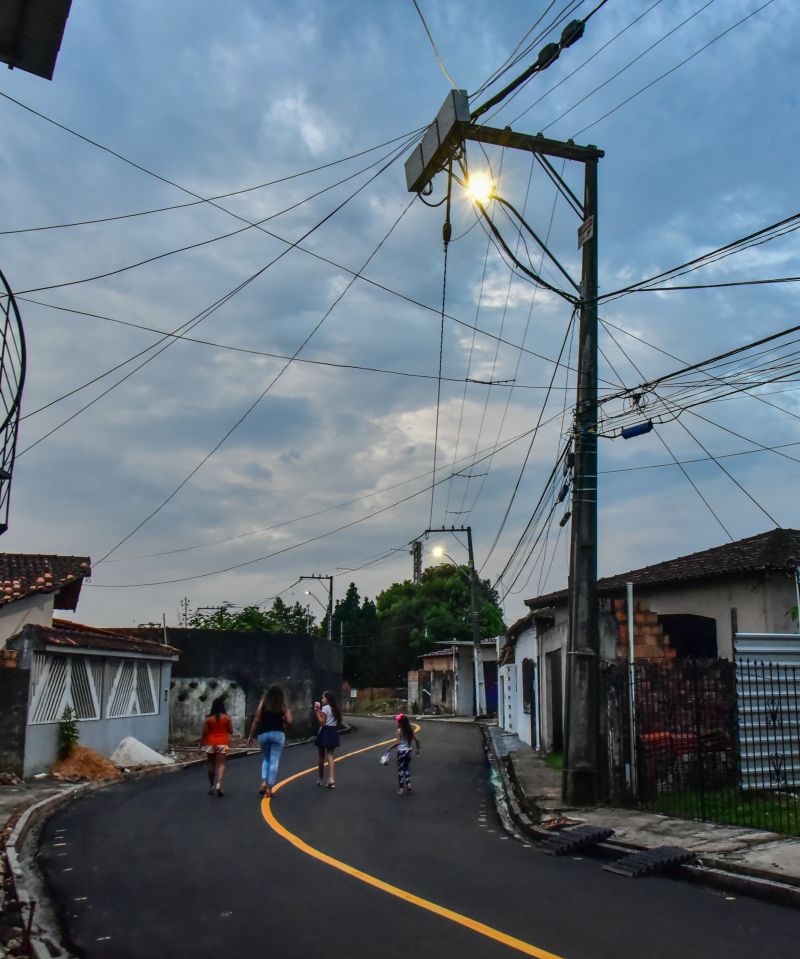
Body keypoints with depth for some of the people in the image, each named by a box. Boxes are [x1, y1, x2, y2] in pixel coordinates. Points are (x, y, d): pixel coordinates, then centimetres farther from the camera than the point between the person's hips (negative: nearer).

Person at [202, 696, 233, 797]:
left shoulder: (208, 718, -4)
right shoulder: (226, 717, -5)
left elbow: (204, 732, -6)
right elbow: (231, 730, -2)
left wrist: (204, 743, 6)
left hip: (211, 743, 1)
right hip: (222, 743, -1)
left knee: (211, 764, 13)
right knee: (221, 764, -2)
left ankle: (212, 786, 20)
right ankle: (219, 784, -21)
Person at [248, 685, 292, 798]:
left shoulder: (263, 703, 2)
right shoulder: (283, 706, 2)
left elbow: (256, 720, -1)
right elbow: (288, 721, -3)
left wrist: (251, 735, 6)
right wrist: (288, 711, 16)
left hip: (263, 734, 2)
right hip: (277, 734, -2)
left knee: (266, 759, 19)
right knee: (274, 761, 2)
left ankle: (263, 783, 0)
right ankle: (269, 788, -2)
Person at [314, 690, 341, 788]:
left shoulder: (325, 708, -12)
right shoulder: (334, 708, 12)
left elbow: (322, 722, -17)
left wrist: (317, 711, -12)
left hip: (325, 732, -6)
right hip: (332, 732, 6)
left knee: (322, 756, 8)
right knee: (330, 755, 1)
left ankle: (320, 779, 20)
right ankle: (331, 779, -15)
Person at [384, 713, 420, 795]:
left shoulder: (399, 730, -14)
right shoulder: (410, 729, 2)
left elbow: (398, 742, -26)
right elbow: (416, 739, 0)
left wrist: (389, 748, -17)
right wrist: (418, 749, 13)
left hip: (401, 752, -5)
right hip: (408, 751, 5)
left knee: (401, 769, 5)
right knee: (407, 768, 21)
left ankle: (401, 788, 8)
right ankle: (408, 784, 13)